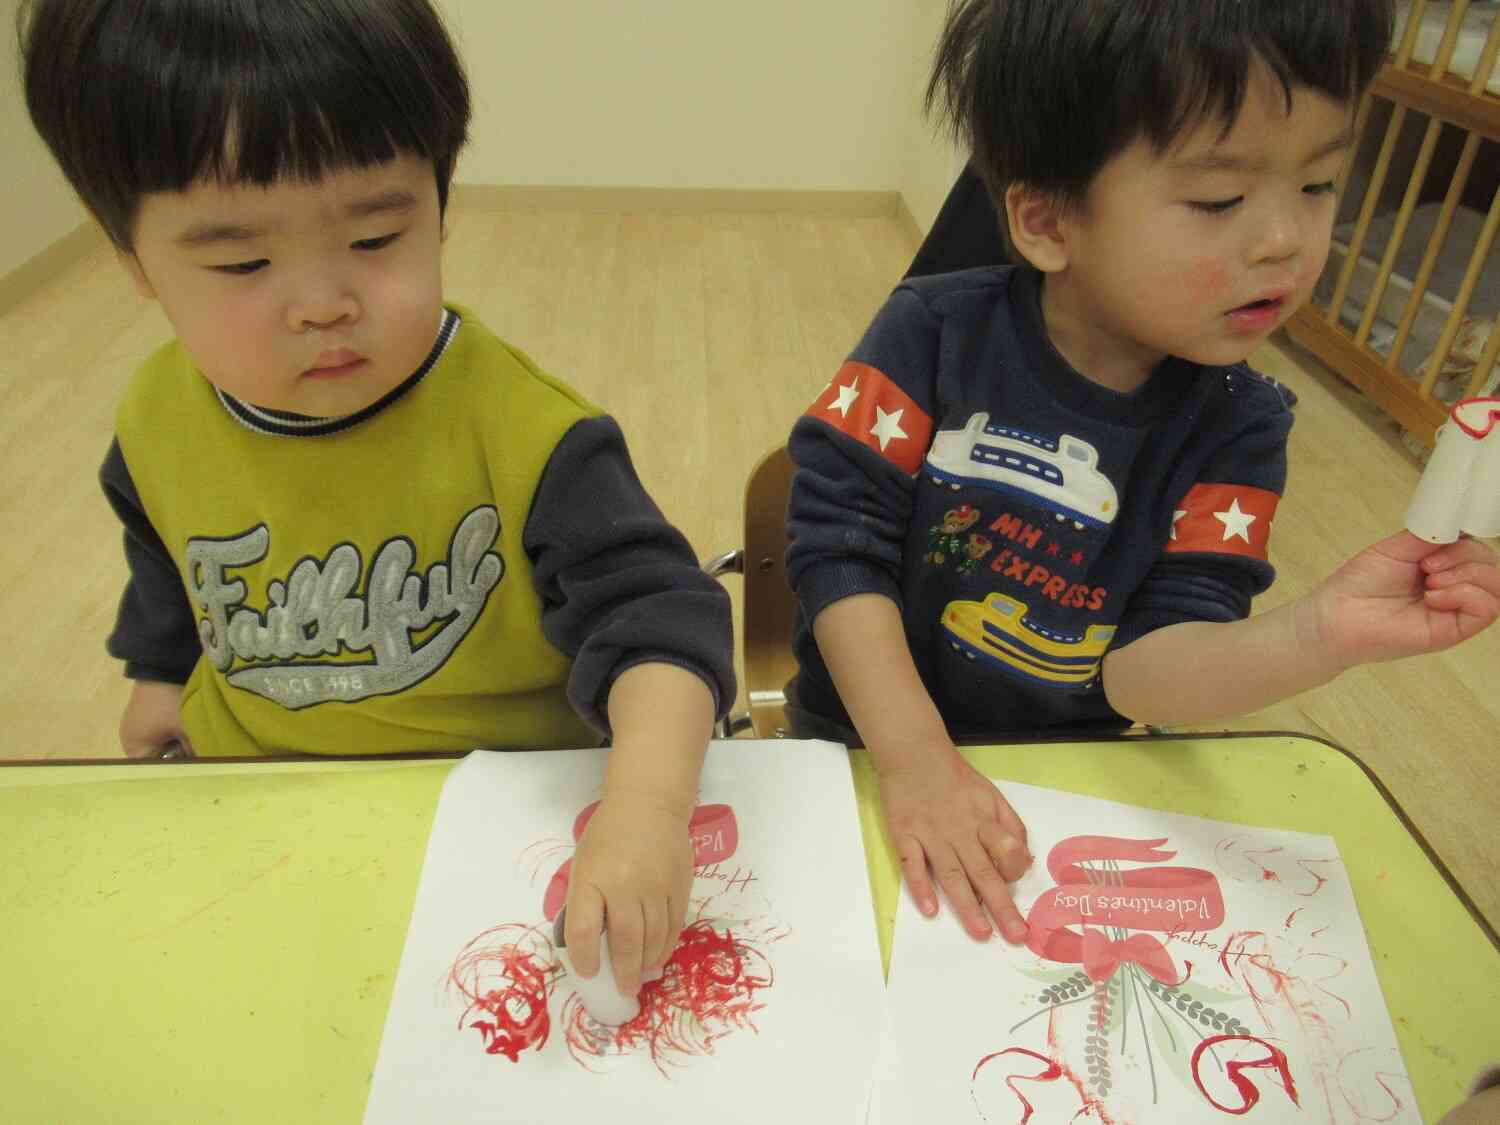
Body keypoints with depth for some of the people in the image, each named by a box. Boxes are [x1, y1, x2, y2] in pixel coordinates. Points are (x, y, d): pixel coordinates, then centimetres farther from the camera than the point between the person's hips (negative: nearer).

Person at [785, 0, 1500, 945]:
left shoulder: (1237, 428, -8)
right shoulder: (935, 334, -14)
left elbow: (1142, 666, -15)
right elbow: (840, 544, -19)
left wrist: (1315, 636, -34)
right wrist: (916, 759, -26)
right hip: (863, 742, -1)